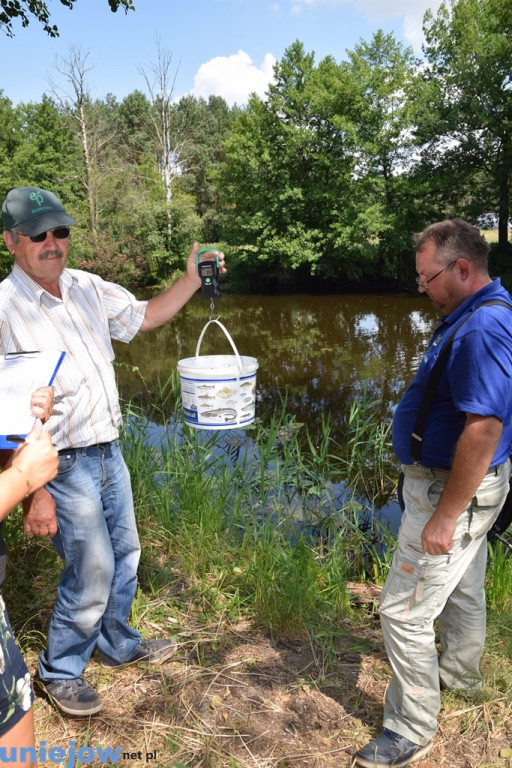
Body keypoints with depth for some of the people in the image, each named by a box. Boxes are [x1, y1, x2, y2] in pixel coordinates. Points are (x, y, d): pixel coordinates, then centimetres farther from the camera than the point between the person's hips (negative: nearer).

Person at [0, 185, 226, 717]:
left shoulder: (87, 288, 3)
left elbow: (144, 317, 16)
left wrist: (191, 280, 3)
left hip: (109, 451, 7)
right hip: (63, 466, -7)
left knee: (124, 554, 19)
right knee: (92, 574, 2)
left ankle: (118, 645, 43)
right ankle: (59, 672, 30)